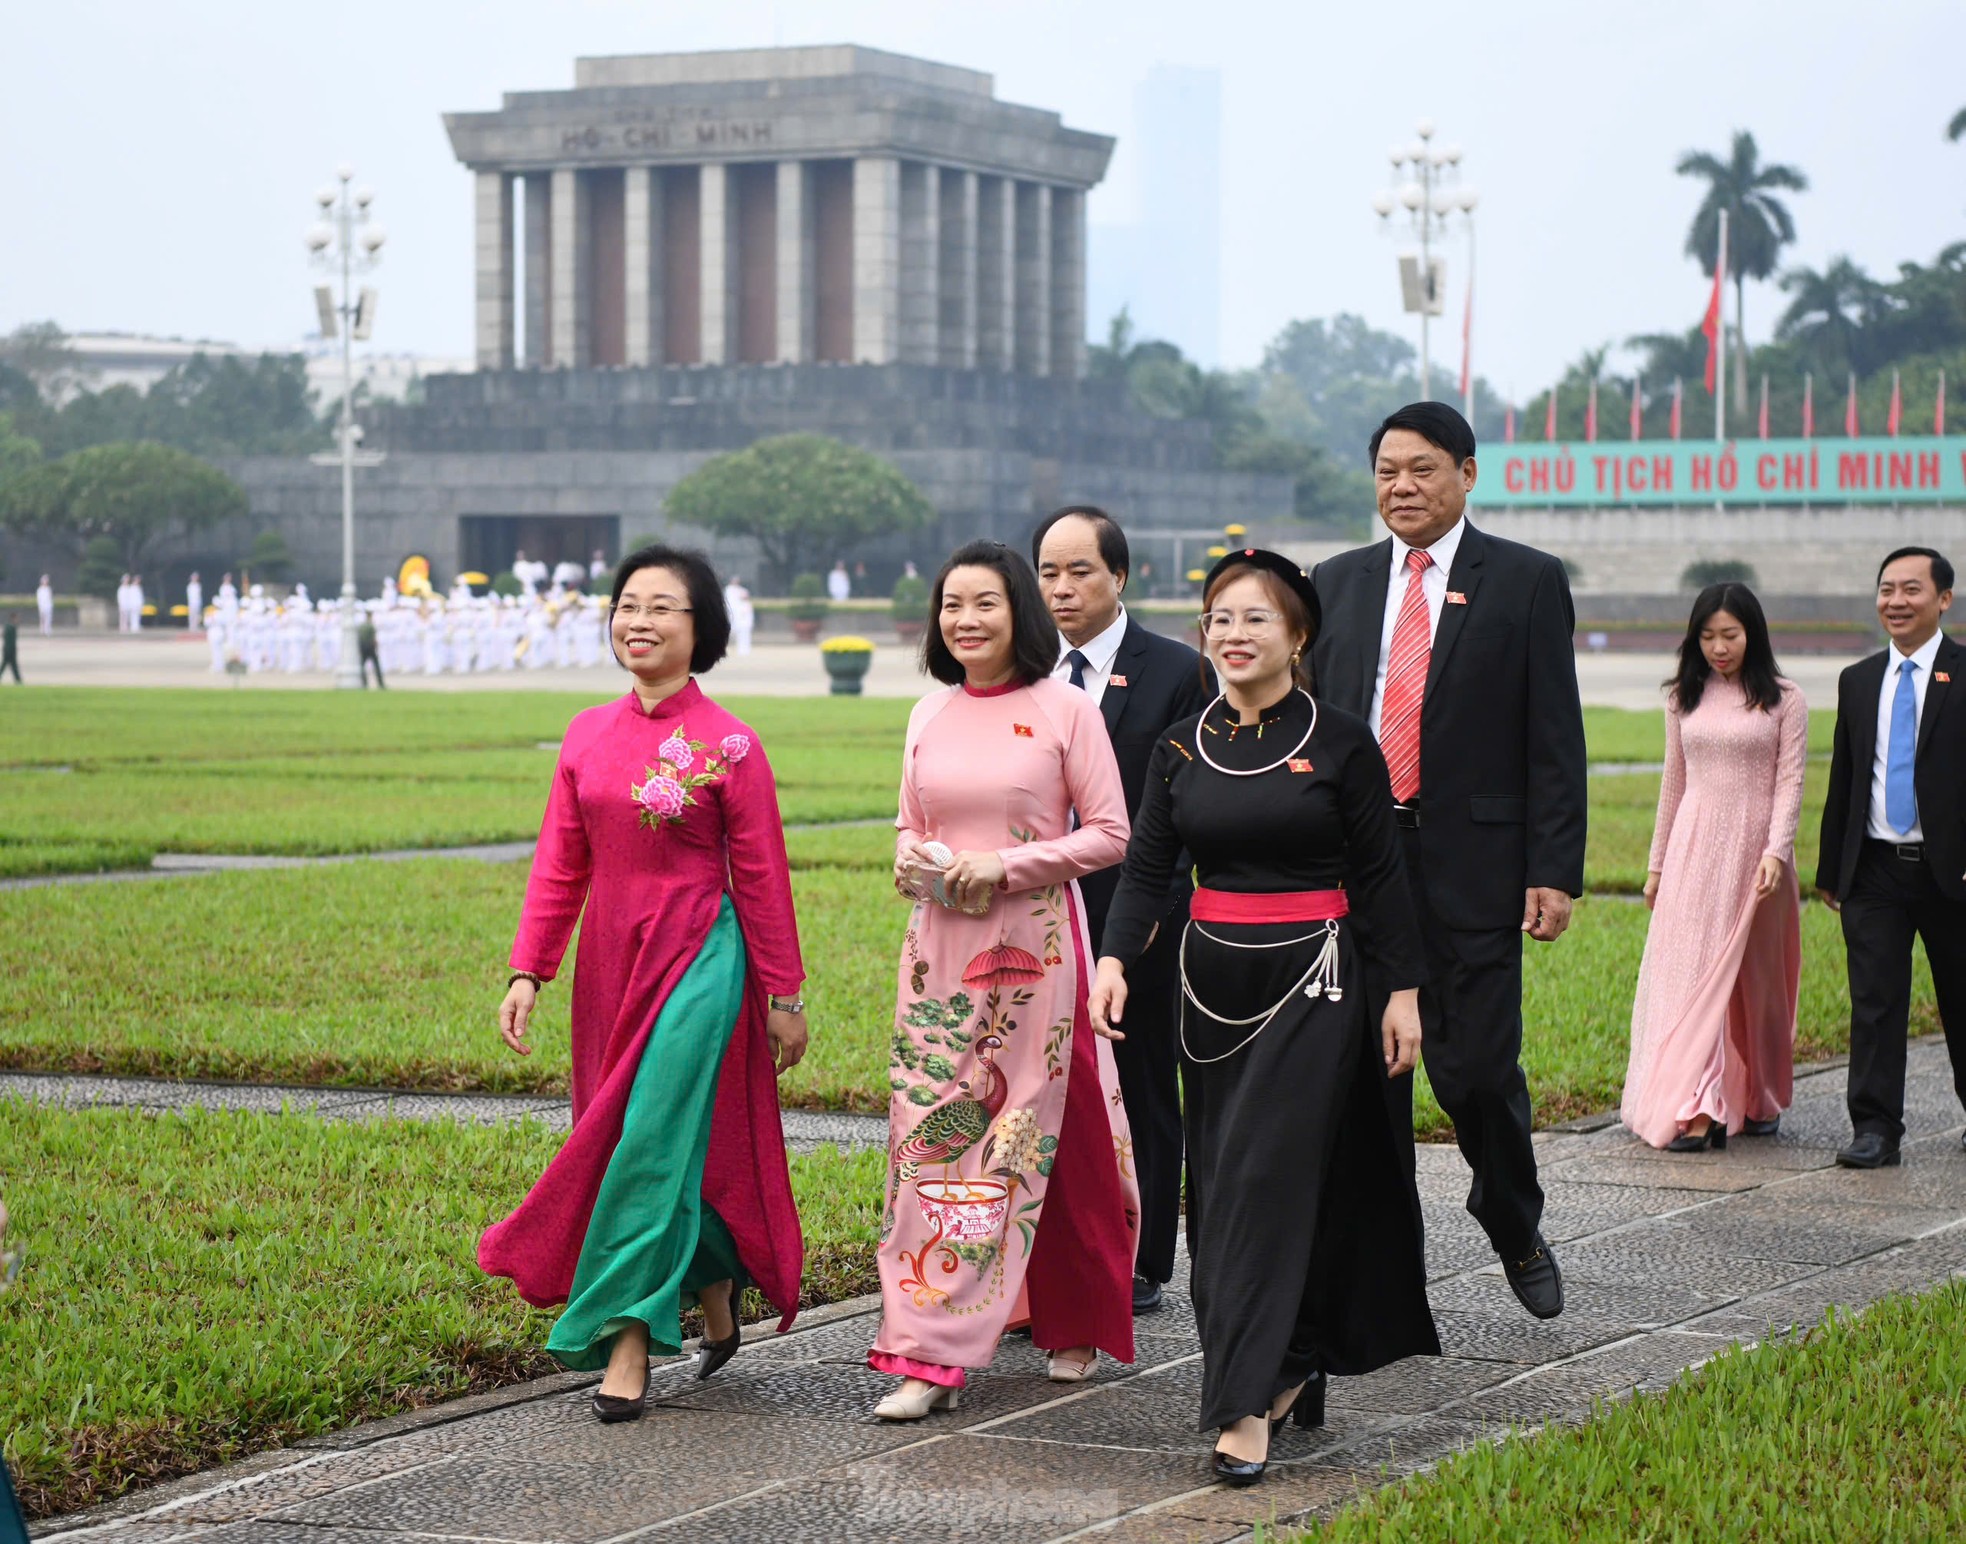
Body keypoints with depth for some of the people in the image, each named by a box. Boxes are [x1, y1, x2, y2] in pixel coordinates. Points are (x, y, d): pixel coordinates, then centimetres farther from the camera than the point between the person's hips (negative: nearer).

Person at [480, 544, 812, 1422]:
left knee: (654, 1140, -11)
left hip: (698, 961, -5)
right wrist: (528, 972, 1)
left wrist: (784, 996, -1)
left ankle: (628, 1342, -8)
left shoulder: (726, 745, -7)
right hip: (611, 960, 5)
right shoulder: (588, 735, 6)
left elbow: (762, 878, -3)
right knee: (633, 1135, 11)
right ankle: (715, 1305, 29)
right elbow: (559, 864, 8)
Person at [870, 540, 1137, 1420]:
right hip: (941, 944, 4)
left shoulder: (1065, 711, -4)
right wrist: (910, 860, -2)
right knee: (930, 1131, -2)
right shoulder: (929, 718, 10)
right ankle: (929, 1359, 1)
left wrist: (1006, 866, -15)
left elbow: (1111, 834, -6)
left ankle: (1075, 1326, 19)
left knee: (1026, 1137, 1)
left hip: (1033, 943, -4)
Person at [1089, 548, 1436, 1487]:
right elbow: (1146, 868, 5)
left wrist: (1403, 991, -5)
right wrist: (1114, 961, -9)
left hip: (1312, 980, -5)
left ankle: (1245, 1405, -16)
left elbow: (1380, 875, -2)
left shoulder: (1339, 743, -4)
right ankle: (1290, 1367, 20)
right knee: (1222, 1183, 7)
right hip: (1214, 979, 5)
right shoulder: (1182, 747, 7)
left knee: (1269, 1172, -13)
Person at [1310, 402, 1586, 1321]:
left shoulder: (1527, 582, 2)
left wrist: (1554, 869, -9)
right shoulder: (1338, 583, 12)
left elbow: (1555, 738, -2)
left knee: (1477, 1069, -4)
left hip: (1472, 866, -3)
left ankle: (1515, 1229, 23)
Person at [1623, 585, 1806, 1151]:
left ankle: (1757, 1100, 19)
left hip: (1755, 847, -2)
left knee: (1756, 975, 5)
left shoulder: (1783, 700, 1)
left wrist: (1776, 850, -16)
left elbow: (1789, 781, -3)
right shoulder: (1684, 699, 10)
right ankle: (1701, 1108, -13)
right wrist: (1657, 864, 17)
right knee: (1692, 971, -8)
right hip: (1695, 847, 2)